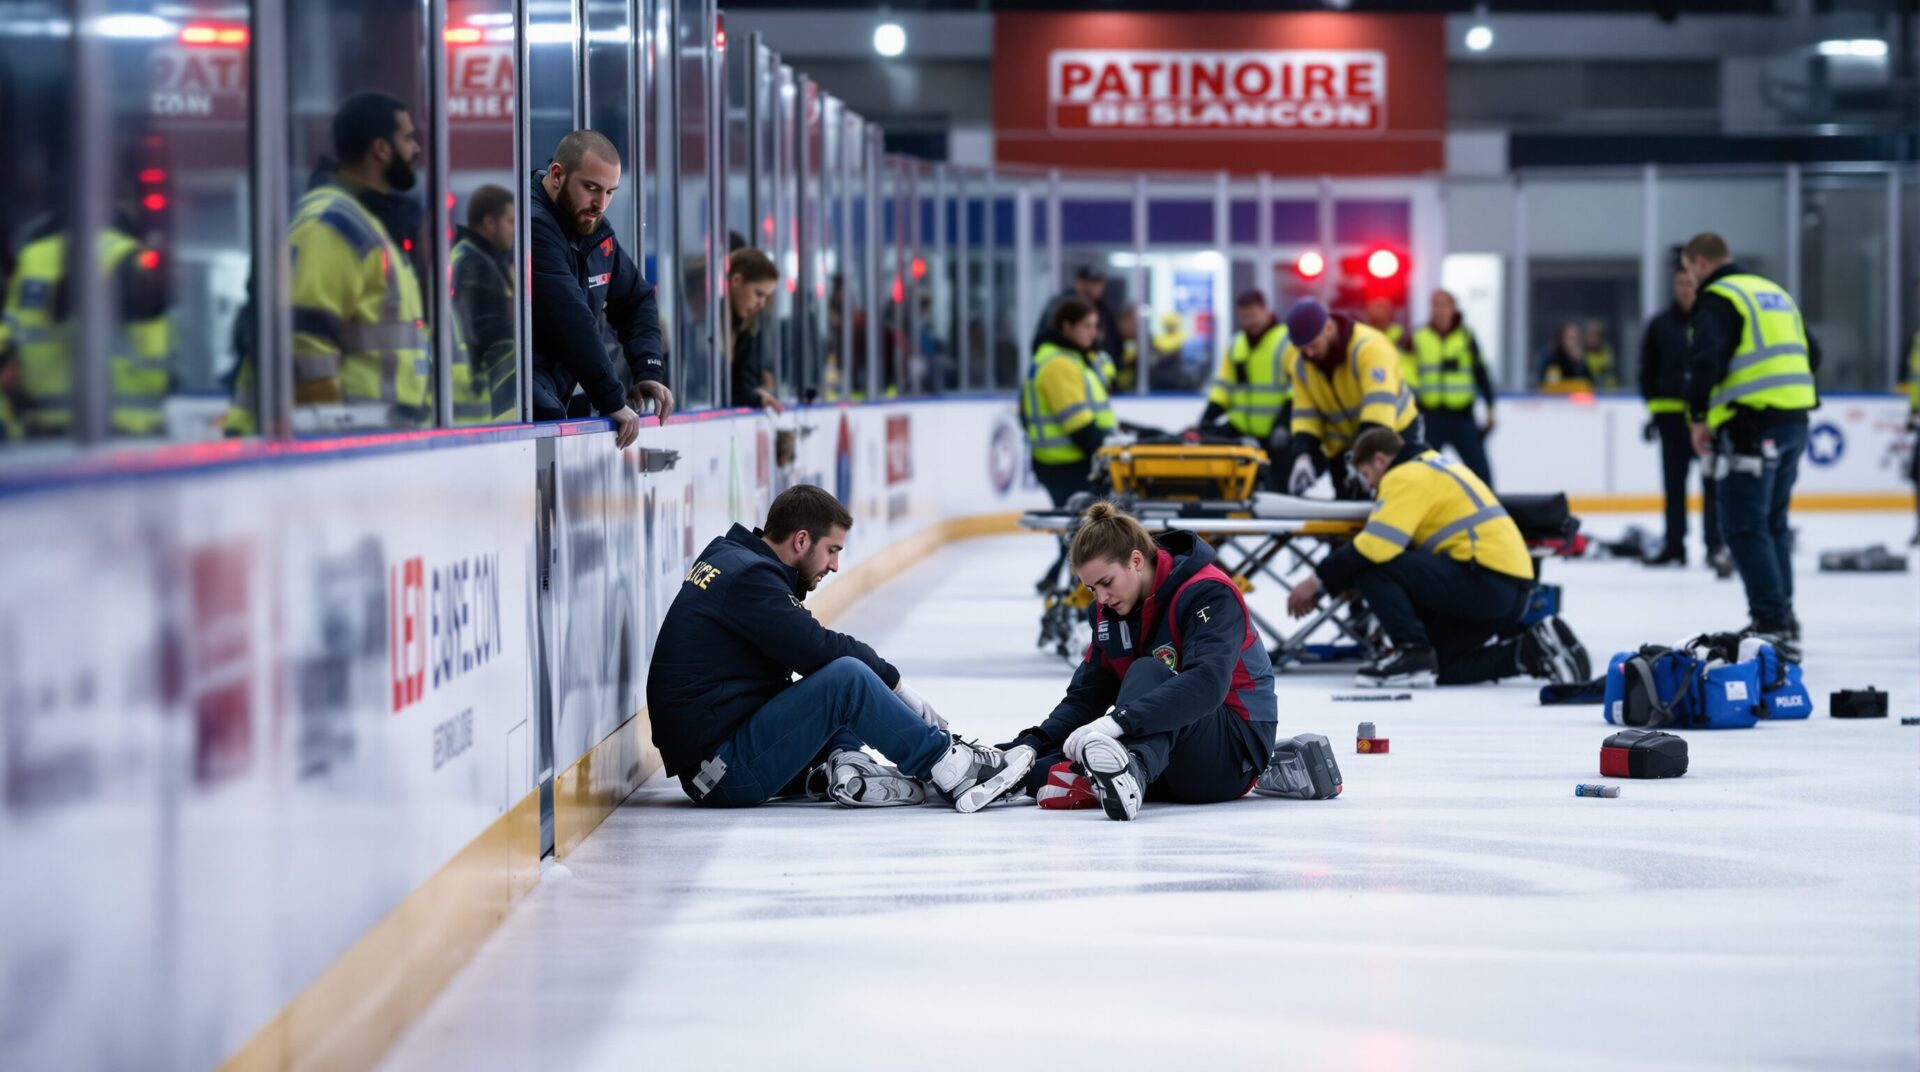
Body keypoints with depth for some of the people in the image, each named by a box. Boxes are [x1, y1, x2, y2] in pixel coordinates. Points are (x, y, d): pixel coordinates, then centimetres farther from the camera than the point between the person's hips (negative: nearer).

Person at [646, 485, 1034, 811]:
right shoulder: (747, 577, -15)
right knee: (847, 676, -21)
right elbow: (819, 648, -19)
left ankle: (843, 766, -7)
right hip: (723, 773, -10)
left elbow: (811, 647, 15)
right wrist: (896, 683, -7)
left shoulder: (728, 558, 15)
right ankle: (953, 769, -12)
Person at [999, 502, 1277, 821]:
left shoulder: (1209, 594, -16)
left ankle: (1130, 773, -66)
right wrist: (1033, 743, -12)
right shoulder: (1108, 610, 6)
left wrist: (1119, 721, -45)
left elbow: (1206, 684, -33)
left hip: (1235, 746, -8)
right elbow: (1088, 694, 7)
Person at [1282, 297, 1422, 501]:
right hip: (1343, 449, 5)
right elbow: (1306, 416, -4)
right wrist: (1303, 457, -23)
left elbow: (1379, 406, -35)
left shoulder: (1369, 348, -26)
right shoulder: (1300, 364, -4)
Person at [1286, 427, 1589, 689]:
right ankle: (1534, 649, 9)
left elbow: (1376, 546, -18)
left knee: (1370, 569, -13)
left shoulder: (1406, 476, -6)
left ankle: (1411, 653, -13)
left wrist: (1319, 580, -9)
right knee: (1439, 669, 17)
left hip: (1485, 580, -10)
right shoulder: (1436, 465, 25)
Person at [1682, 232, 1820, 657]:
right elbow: (1811, 355, 26)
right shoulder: (1776, 293, 21)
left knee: (1744, 527, -6)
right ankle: (1783, 621, 20)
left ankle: (1772, 625, -12)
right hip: (1793, 422, 9)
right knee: (1772, 524, 17)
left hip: (1752, 426, -9)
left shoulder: (1718, 298, -7)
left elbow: (1705, 359, -19)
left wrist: (1698, 417, -11)